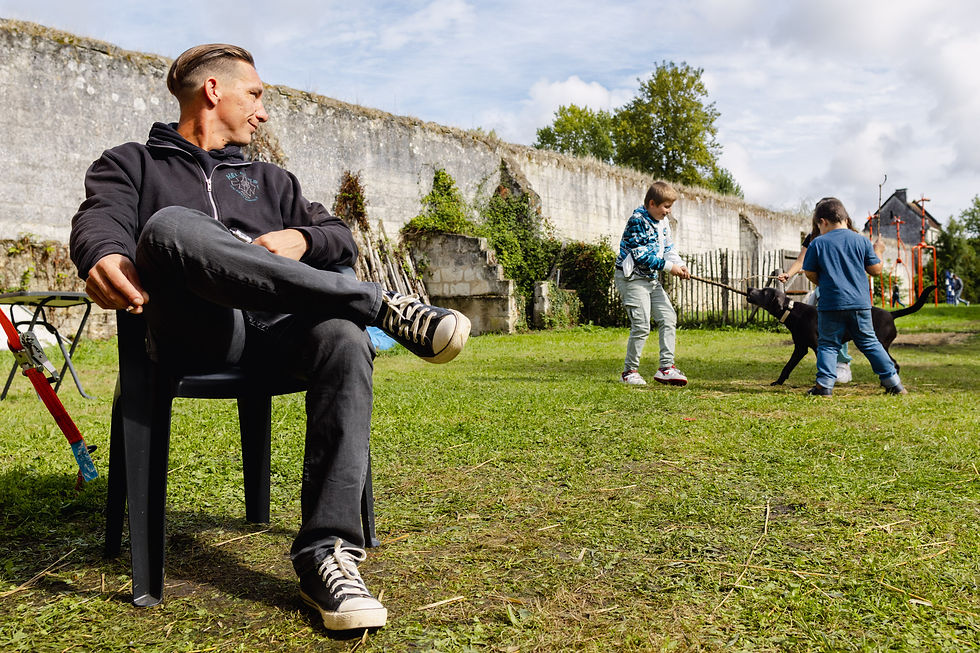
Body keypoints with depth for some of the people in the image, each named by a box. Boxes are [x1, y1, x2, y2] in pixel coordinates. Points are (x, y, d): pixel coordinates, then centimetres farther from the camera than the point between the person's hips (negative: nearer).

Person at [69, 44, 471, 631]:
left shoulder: (268, 179, 34)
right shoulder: (131, 164, 24)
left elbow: (342, 242, 24)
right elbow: (101, 218, 1)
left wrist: (300, 238, -2)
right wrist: (104, 257, -26)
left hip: (277, 327, 3)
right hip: (190, 330, -2)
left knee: (344, 339, -32)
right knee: (170, 227, -33)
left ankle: (327, 552, -35)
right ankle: (384, 305, -30)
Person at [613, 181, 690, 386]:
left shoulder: (663, 222, 11)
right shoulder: (637, 221, -16)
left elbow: (668, 248, 14)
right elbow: (641, 255, -21)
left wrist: (680, 265, -6)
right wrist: (668, 267, -18)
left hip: (652, 278, 9)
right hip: (632, 277, -9)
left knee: (668, 318, 4)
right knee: (641, 325, -11)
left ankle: (666, 367, 7)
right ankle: (629, 371, 3)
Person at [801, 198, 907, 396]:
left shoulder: (818, 243, -3)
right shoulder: (862, 241, 4)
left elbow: (809, 273, 1)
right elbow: (876, 269, 7)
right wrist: (878, 251, 26)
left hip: (831, 304, -3)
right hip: (860, 303, 3)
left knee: (827, 344, 7)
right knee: (869, 342, 14)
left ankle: (824, 384, -4)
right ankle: (892, 381, 17)